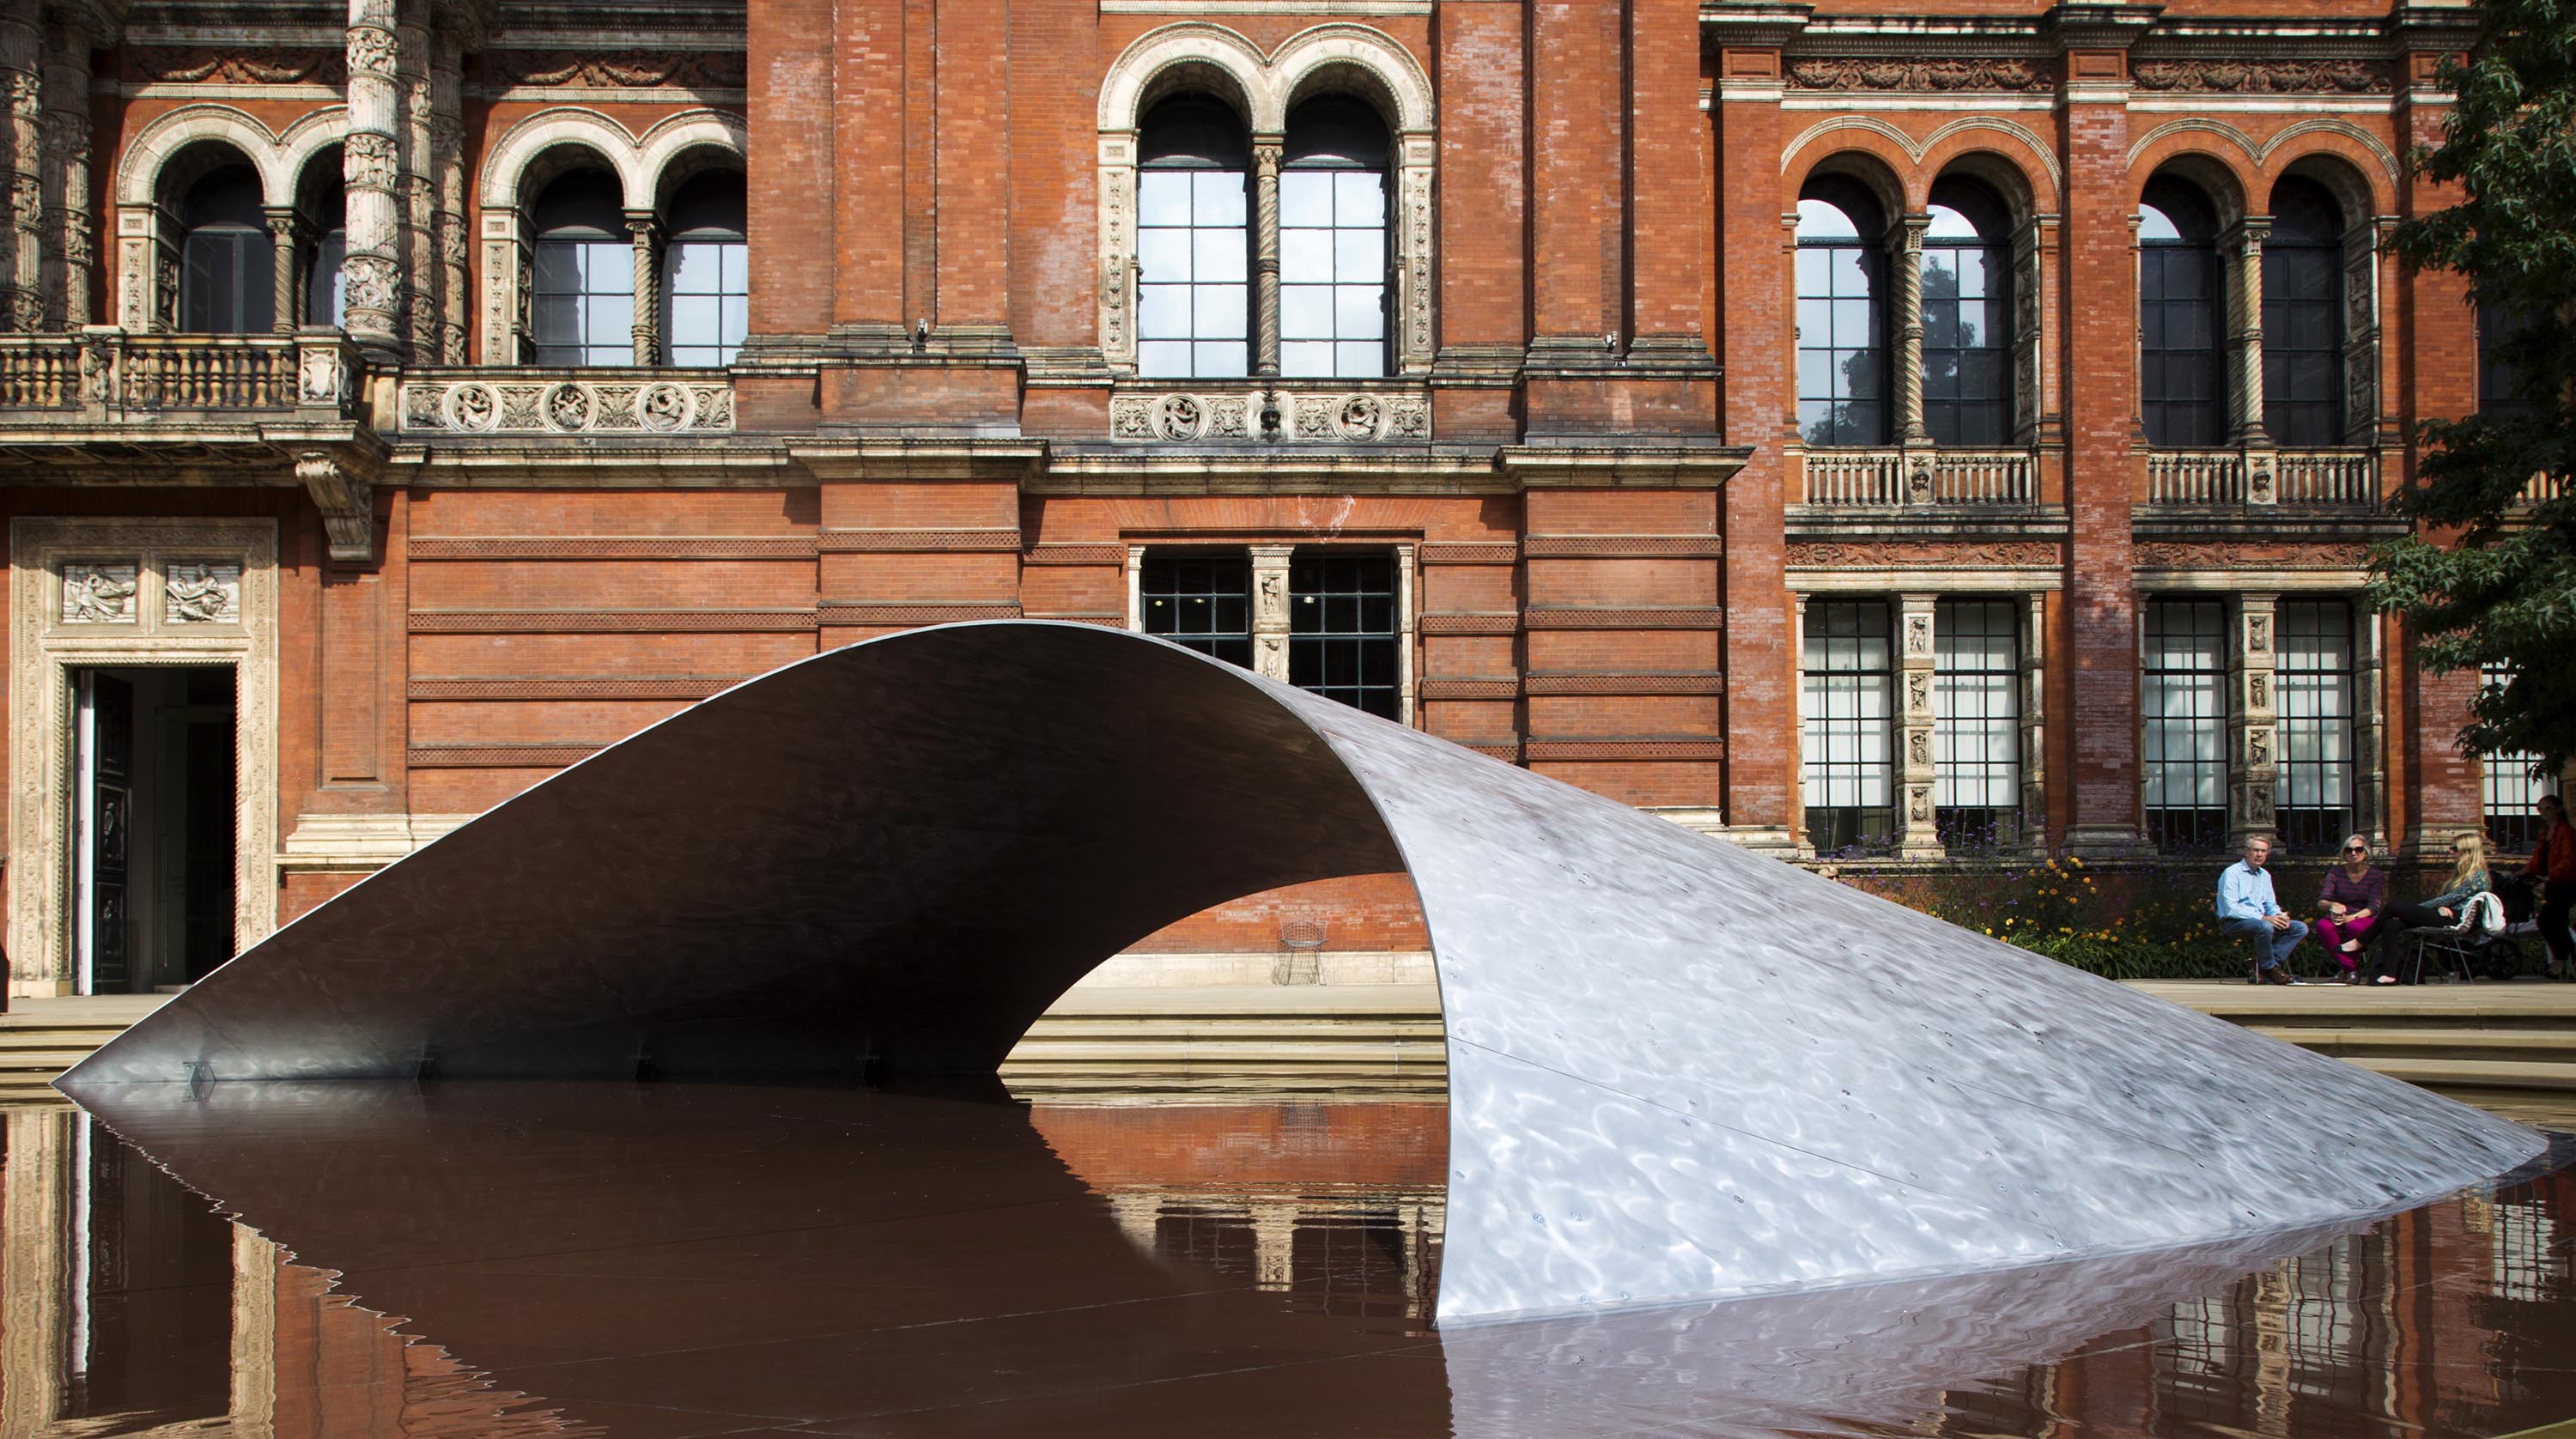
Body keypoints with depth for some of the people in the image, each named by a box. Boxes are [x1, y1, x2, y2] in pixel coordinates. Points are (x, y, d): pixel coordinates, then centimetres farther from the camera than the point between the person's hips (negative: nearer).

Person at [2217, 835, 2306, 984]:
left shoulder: (2265, 875, 17)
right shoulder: (2232, 873, -8)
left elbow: (2271, 904, 23)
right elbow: (2231, 909, -18)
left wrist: (2278, 916, -2)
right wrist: (2262, 918, -22)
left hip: (2260, 920, 8)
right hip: (2234, 922, -8)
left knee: (2300, 928, -10)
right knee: (2265, 927, -38)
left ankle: (2263, 965, -19)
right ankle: (2270, 968, -15)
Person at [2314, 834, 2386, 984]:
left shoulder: (2375, 874, 2)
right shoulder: (2336, 873, 4)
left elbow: (2374, 907, -7)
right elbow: (2321, 902, -5)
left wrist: (2352, 917, -24)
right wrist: (2333, 905, -30)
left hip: (2365, 919, -1)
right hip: (2339, 918, 1)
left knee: (2355, 927, -38)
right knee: (2323, 926, -34)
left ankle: (2349, 970, -14)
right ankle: (2351, 969, -22)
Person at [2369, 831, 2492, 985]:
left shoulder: (2477, 876, -5)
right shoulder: (2463, 873, 26)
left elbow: (2449, 899, -12)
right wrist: (2440, 907, -5)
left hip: (2453, 920, -9)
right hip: (2445, 915, 9)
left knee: (2392, 909, -18)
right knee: (2391, 924, -14)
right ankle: (2388, 973, -22)